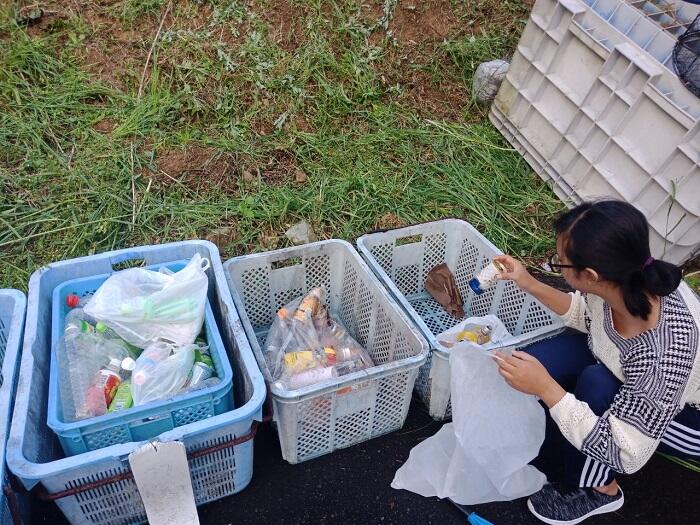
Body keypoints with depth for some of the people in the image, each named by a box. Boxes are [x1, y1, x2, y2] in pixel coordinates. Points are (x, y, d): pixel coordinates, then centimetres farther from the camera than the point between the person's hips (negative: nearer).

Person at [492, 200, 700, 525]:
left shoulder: (660, 354, -42)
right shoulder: (628, 277, -25)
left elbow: (625, 455, -33)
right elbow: (587, 314, -1)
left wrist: (545, 388, -38)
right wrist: (530, 285, -11)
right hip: (630, 374, 5)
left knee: (596, 384, -32)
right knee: (532, 363, -13)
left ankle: (597, 491, -2)